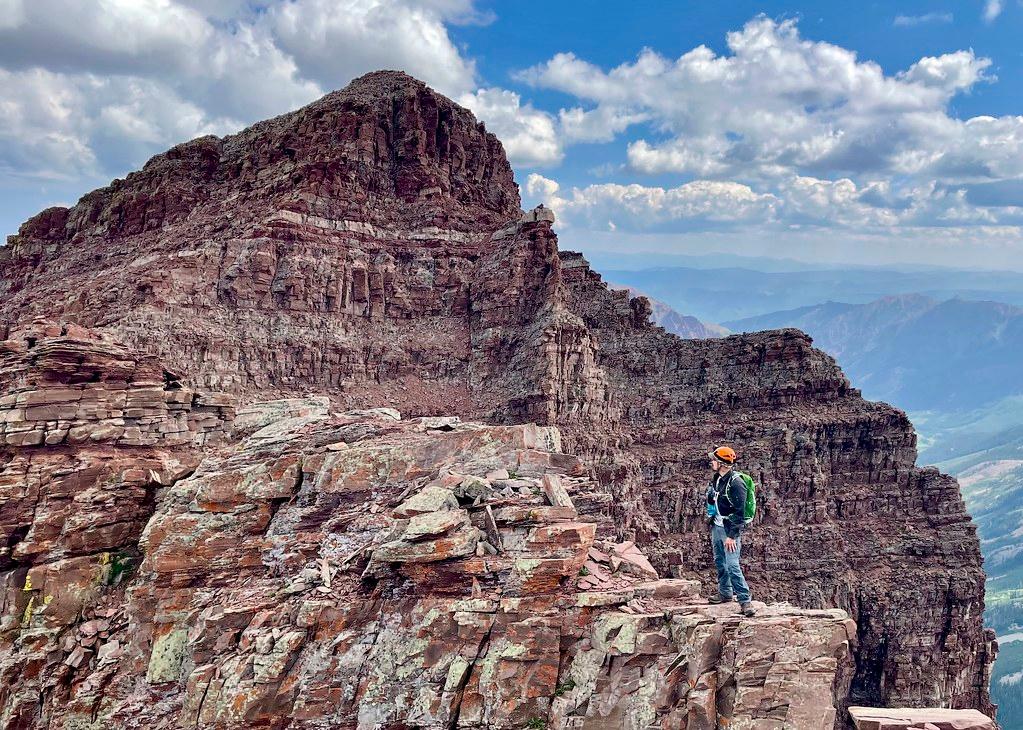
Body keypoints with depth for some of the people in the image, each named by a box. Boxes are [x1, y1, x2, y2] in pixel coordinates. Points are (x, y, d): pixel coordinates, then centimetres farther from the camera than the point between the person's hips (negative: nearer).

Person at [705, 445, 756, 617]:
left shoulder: (735, 482, -18)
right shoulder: (716, 479, 9)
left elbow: (739, 511, -20)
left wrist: (732, 535, -21)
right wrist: (710, 520, 20)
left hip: (730, 529, -9)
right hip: (716, 527, 9)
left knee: (732, 565, -14)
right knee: (719, 562, 17)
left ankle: (745, 600, -10)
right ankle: (725, 592, 31)